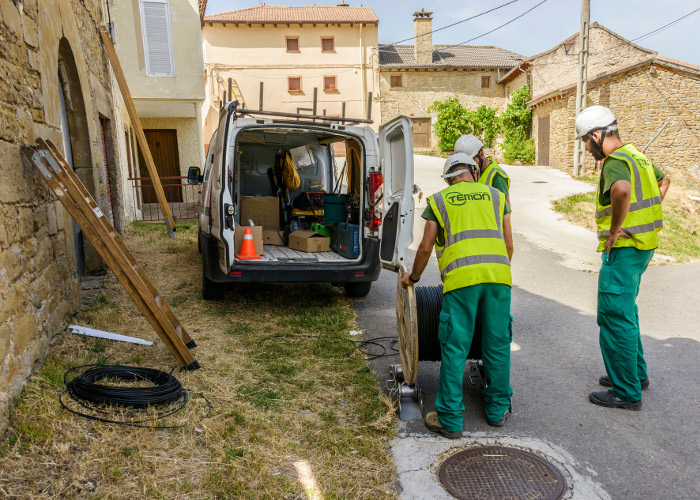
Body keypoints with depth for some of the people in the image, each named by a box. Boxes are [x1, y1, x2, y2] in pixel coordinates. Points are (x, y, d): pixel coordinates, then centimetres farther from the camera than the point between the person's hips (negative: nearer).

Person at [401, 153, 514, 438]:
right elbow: (509, 244, 20)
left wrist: (413, 278, 28)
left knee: (455, 350, 2)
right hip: (498, 275, 3)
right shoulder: (495, 195, 21)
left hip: (461, 277, -2)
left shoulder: (439, 200, 15)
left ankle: (450, 420, 9)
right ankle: (498, 410, 28)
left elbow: (426, 248, 13)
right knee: (498, 345, 13)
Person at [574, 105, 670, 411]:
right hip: (643, 245, 10)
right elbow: (663, 180, 32)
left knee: (615, 317, -3)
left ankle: (626, 393, 7)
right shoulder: (636, 156, 14)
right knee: (625, 311, 22)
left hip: (623, 248, -10)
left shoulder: (615, 162, -18)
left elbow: (622, 190, -41)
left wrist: (616, 229, -27)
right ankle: (636, 373, 35)